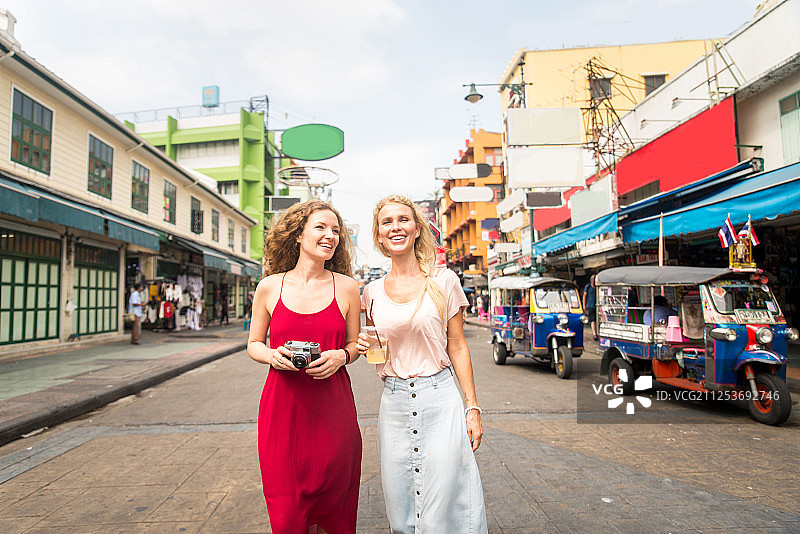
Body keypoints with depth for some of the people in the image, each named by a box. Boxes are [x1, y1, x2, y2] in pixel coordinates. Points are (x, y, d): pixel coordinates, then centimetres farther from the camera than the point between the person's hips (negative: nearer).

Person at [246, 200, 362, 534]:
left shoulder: (346, 287, 3)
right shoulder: (269, 287, 2)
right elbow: (254, 344, 12)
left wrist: (340, 356, -10)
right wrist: (272, 355, -10)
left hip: (332, 409, 1)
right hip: (282, 407, 0)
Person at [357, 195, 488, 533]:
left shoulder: (443, 281, -1)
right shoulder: (373, 291, 5)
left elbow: (457, 347, 2)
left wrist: (472, 407, -1)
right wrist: (362, 347, -6)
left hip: (440, 401, -2)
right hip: (394, 404, 3)